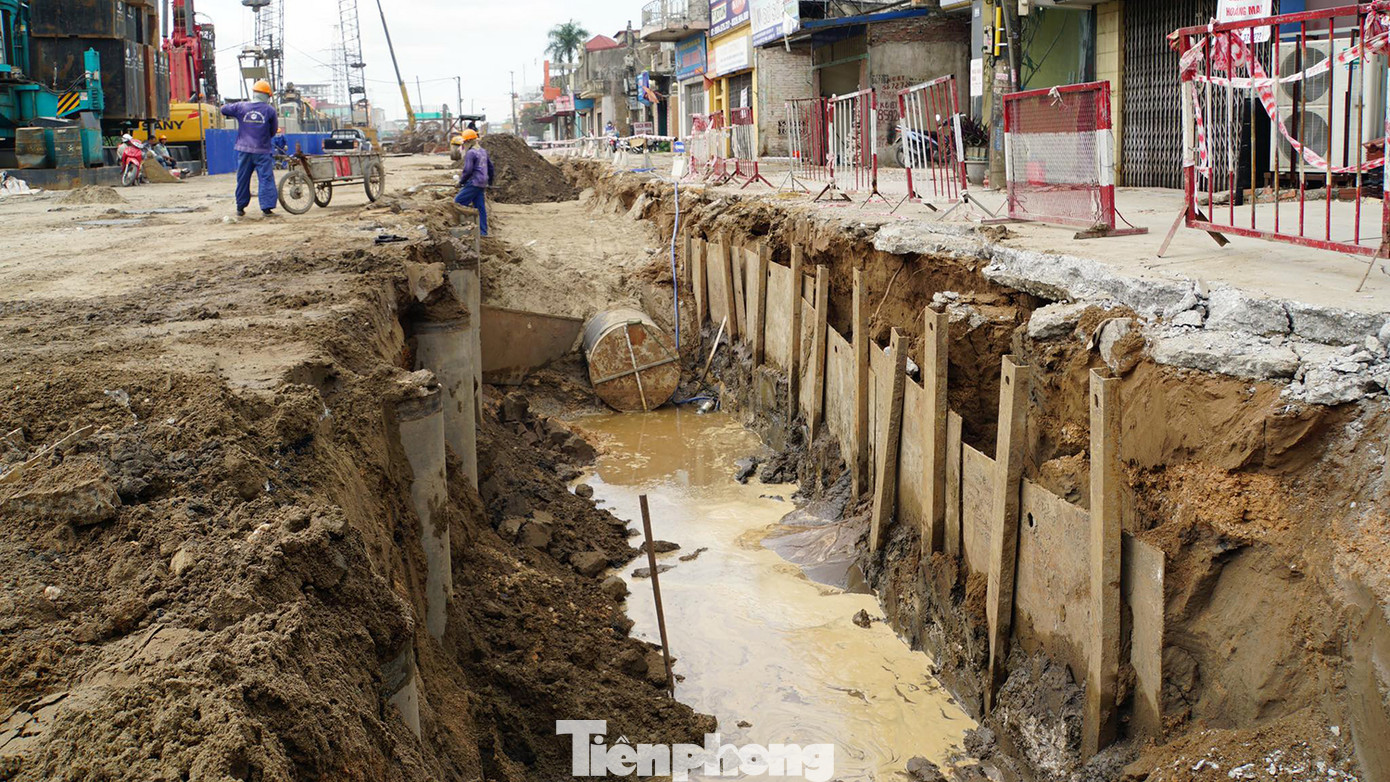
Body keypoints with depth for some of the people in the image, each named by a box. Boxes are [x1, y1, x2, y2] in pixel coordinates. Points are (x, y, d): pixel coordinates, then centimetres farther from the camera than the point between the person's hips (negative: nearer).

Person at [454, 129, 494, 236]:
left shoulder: (470, 153, -13)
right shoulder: (483, 151, 16)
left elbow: (467, 170, -18)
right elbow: (490, 167, 23)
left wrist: (461, 182, -4)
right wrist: (489, 181, 32)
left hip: (474, 183, -9)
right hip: (482, 184, 9)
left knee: (458, 202, -6)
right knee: (480, 207, 10)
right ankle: (483, 231, 11)